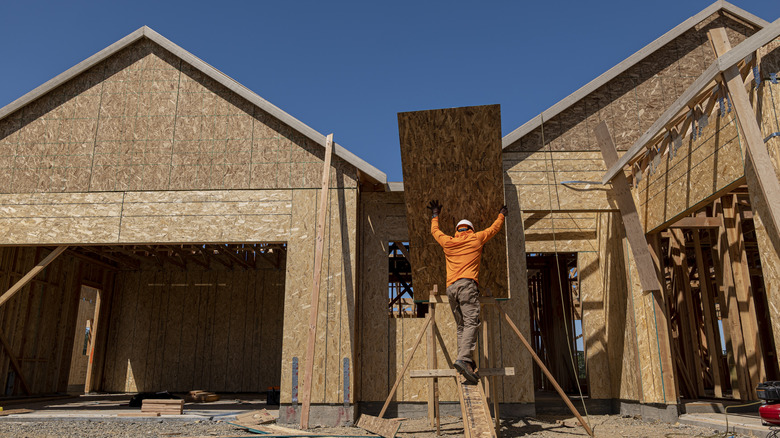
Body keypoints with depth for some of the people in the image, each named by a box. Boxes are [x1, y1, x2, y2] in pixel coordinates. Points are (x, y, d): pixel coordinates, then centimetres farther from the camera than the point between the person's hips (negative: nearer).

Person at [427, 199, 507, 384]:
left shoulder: (448, 242, 19)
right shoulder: (476, 238, 14)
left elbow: (434, 230, 39)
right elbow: (494, 228, 31)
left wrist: (435, 215, 56)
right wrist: (501, 215, 50)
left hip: (450, 287, 4)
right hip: (467, 284, -4)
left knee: (461, 325, 8)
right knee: (471, 322, -15)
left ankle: (464, 362, -2)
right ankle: (464, 359, -33)